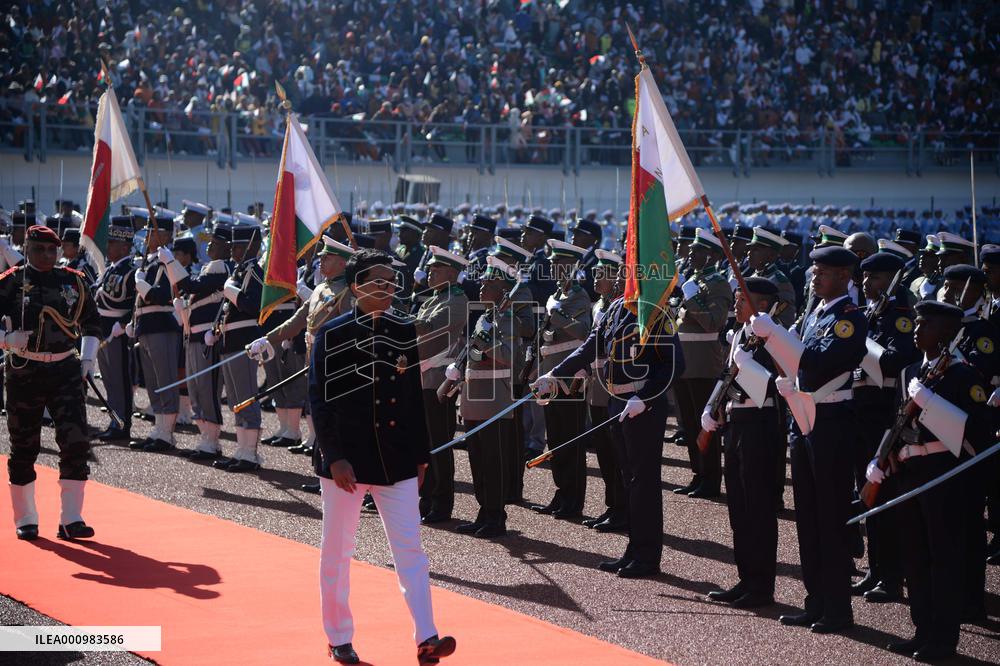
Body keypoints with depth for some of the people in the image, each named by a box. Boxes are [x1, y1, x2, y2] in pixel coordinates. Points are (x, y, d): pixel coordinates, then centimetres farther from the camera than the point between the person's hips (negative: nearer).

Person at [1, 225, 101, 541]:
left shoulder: (73, 281, 6)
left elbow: (91, 322, 18)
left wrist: (88, 357, 6)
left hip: (65, 370, 2)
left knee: (76, 442, -10)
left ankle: (70, 520, -6)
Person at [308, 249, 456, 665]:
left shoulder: (404, 332, 6)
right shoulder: (332, 335, -8)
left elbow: (414, 397, 12)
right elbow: (320, 401, -10)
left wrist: (420, 455, 11)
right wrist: (335, 457, -16)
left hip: (395, 459, 4)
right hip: (346, 459, -4)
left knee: (410, 547, -4)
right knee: (337, 551, 7)